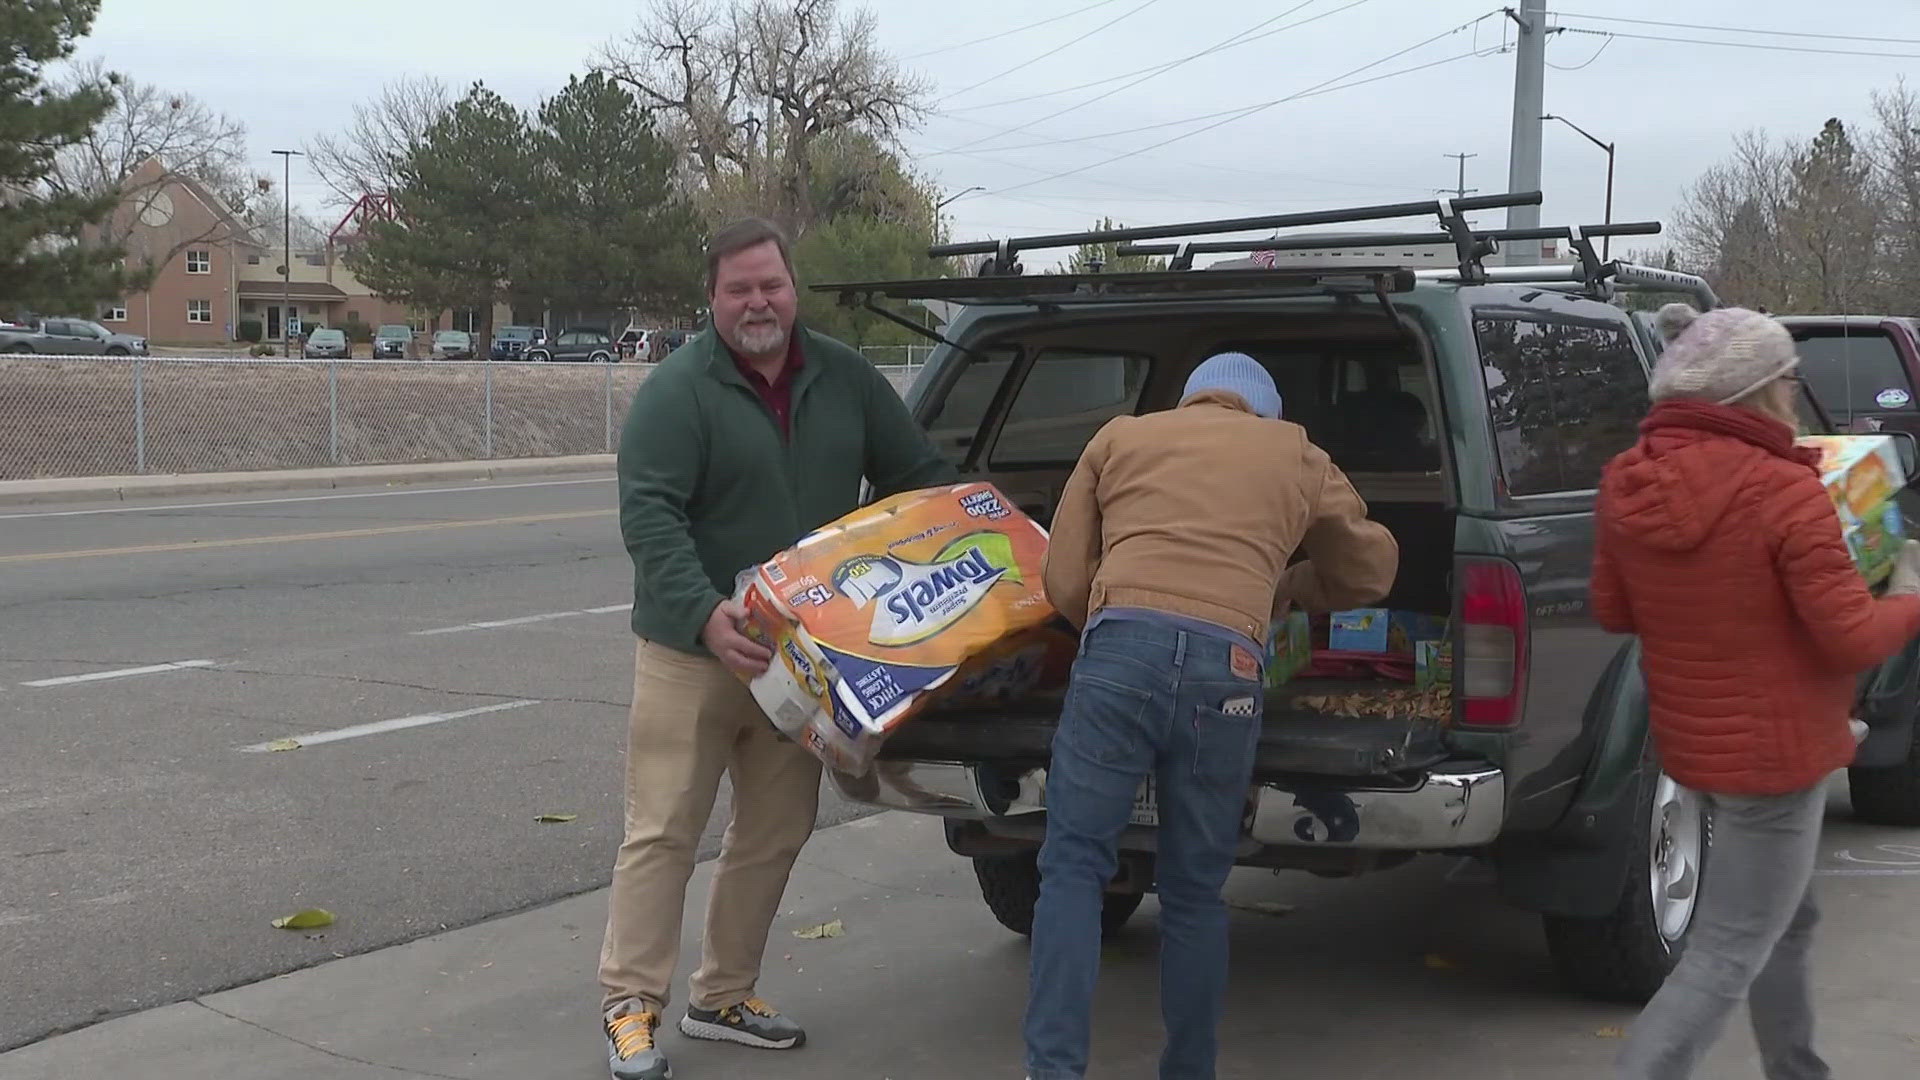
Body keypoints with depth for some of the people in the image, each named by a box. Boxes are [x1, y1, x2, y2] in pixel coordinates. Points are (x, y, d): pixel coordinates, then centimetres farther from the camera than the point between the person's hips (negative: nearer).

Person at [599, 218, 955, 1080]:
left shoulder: (845, 378, 5)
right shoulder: (677, 391, -11)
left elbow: (918, 476, 12)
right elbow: (647, 516, -19)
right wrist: (707, 615, -33)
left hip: (802, 652, 6)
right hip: (693, 652, -5)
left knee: (774, 833, 12)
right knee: (663, 833, -2)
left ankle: (723, 998, 26)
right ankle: (629, 1006, 8)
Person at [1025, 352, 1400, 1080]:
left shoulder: (1120, 437, 25)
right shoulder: (1297, 455, 28)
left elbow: (1064, 582, 19)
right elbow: (1373, 568, 39)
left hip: (1121, 649, -1)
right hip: (1225, 671, 1)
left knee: (1073, 867, 5)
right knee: (1194, 892, 14)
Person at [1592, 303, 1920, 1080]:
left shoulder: (1628, 483, -2)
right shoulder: (1783, 491, -23)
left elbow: (1613, 610, 8)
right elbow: (1854, 638, -18)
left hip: (1695, 742, 8)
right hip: (1773, 751, -8)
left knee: (1787, 922, 27)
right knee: (1726, 958, -2)